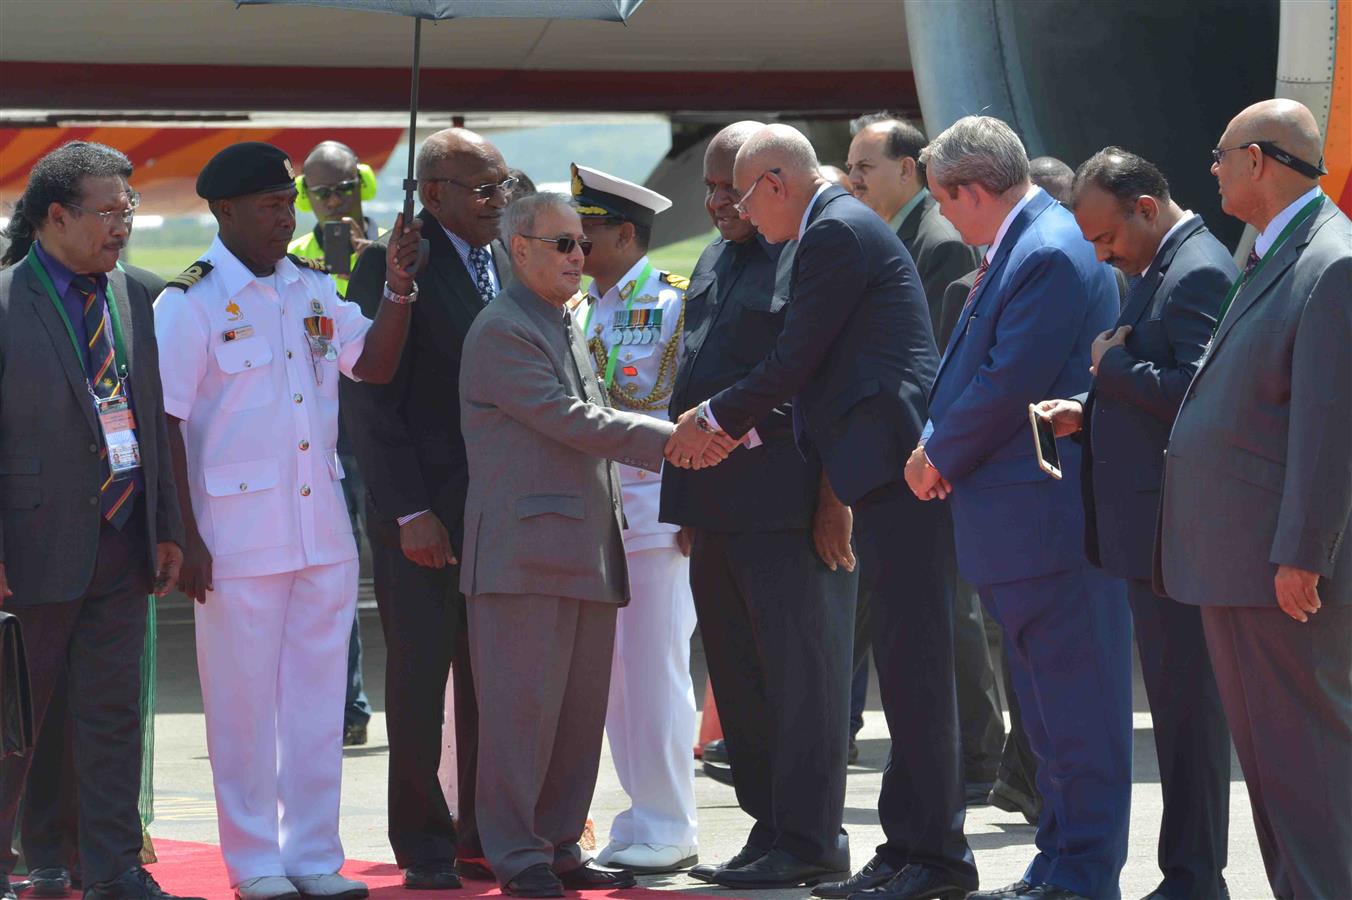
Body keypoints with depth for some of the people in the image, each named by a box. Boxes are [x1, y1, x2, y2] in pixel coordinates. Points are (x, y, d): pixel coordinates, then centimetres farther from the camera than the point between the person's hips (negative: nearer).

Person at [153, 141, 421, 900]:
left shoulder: (313, 290, 10)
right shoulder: (190, 302, -8)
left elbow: (374, 364, 3)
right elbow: (166, 424, -10)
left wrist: (398, 291, -12)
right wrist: (185, 541, -13)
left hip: (323, 529, 6)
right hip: (239, 537, -6)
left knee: (319, 695, 9)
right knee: (245, 701, 2)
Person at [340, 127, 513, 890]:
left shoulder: (508, 266, 12)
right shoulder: (391, 267, -8)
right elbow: (370, 397, -11)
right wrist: (408, 512, -15)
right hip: (425, 511, -5)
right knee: (420, 676, 1)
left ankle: (487, 838, 16)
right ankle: (426, 847, 9)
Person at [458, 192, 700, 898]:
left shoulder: (566, 327, 22)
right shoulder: (502, 331, -9)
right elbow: (571, 420, -14)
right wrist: (674, 440, -12)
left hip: (584, 549, 9)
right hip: (527, 547, -9)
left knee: (580, 705, 9)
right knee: (522, 705, -7)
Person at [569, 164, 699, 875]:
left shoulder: (675, 305, -6)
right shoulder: (578, 313, 14)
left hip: (653, 514, -7)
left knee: (654, 671, -5)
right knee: (608, 674, 8)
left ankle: (668, 829, 1)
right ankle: (642, 819, 15)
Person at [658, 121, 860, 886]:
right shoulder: (715, 262, 19)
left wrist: (835, 498, -18)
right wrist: (689, 501, 20)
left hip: (789, 503, -9)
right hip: (718, 501, 9)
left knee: (799, 671, -4)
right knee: (738, 675, 11)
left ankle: (806, 837, 1)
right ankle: (769, 827, 18)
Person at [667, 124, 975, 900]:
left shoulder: (838, 232, -10)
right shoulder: (844, 226, 22)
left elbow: (795, 360, -11)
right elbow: (813, 366, 24)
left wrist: (716, 419, 2)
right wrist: (737, 426, 17)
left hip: (893, 457, -11)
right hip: (891, 463, 11)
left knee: (913, 654, -10)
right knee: (904, 655, 11)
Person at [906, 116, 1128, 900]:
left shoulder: (1051, 256, -18)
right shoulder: (1021, 247, 14)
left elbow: (1010, 382, -21)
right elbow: (982, 367, 19)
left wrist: (941, 456, -7)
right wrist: (939, 448, 4)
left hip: (1049, 519, -11)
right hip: (1023, 520, 11)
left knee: (1074, 707, -5)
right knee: (1049, 704, 15)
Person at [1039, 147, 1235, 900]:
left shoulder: (1198, 274, -14)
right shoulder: (1163, 271, 18)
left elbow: (1194, 392, -24)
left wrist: (1111, 363, -12)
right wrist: (1088, 413, 8)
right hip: (1153, 527, 10)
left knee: (1188, 700, -5)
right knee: (1179, 701, 13)